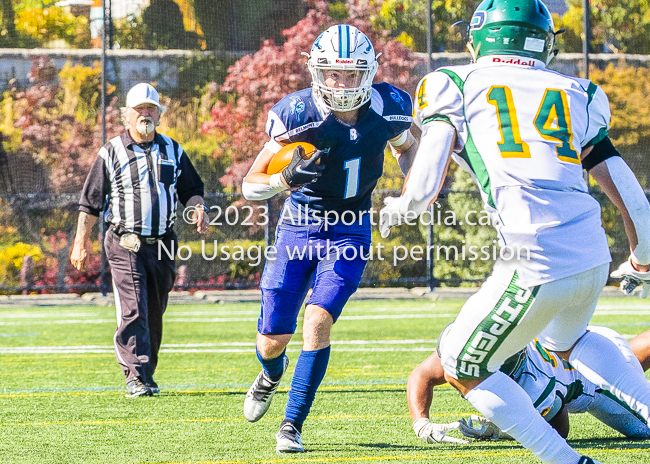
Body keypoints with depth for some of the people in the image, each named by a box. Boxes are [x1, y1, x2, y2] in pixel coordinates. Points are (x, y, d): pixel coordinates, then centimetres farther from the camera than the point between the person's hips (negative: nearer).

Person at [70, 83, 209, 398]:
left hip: (162, 244, 4)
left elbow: (191, 189, 18)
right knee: (133, 312, -14)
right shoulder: (111, 153, 1)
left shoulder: (173, 151, 11)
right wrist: (81, 241, 0)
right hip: (125, 245, -4)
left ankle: (146, 372, 20)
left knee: (154, 314, 9)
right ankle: (136, 377, -16)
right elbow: (91, 201, 3)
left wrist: (198, 208, -4)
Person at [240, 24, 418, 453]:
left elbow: (406, 147, 14)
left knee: (318, 322, -19)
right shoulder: (299, 114, -19)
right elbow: (250, 186, -14)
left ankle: (293, 425, -5)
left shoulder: (387, 109, -12)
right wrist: (286, 178, -34)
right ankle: (273, 373, 41)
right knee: (273, 340, 2)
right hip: (298, 226, 0)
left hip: (349, 231, 0)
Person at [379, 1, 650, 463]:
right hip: (594, 257, 5)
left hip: (536, 266, -5)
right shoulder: (576, 96, 16)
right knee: (567, 340, 36)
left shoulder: (456, 87, 6)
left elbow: (423, 189, -2)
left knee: (463, 367, 17)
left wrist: (398, 207, 22)